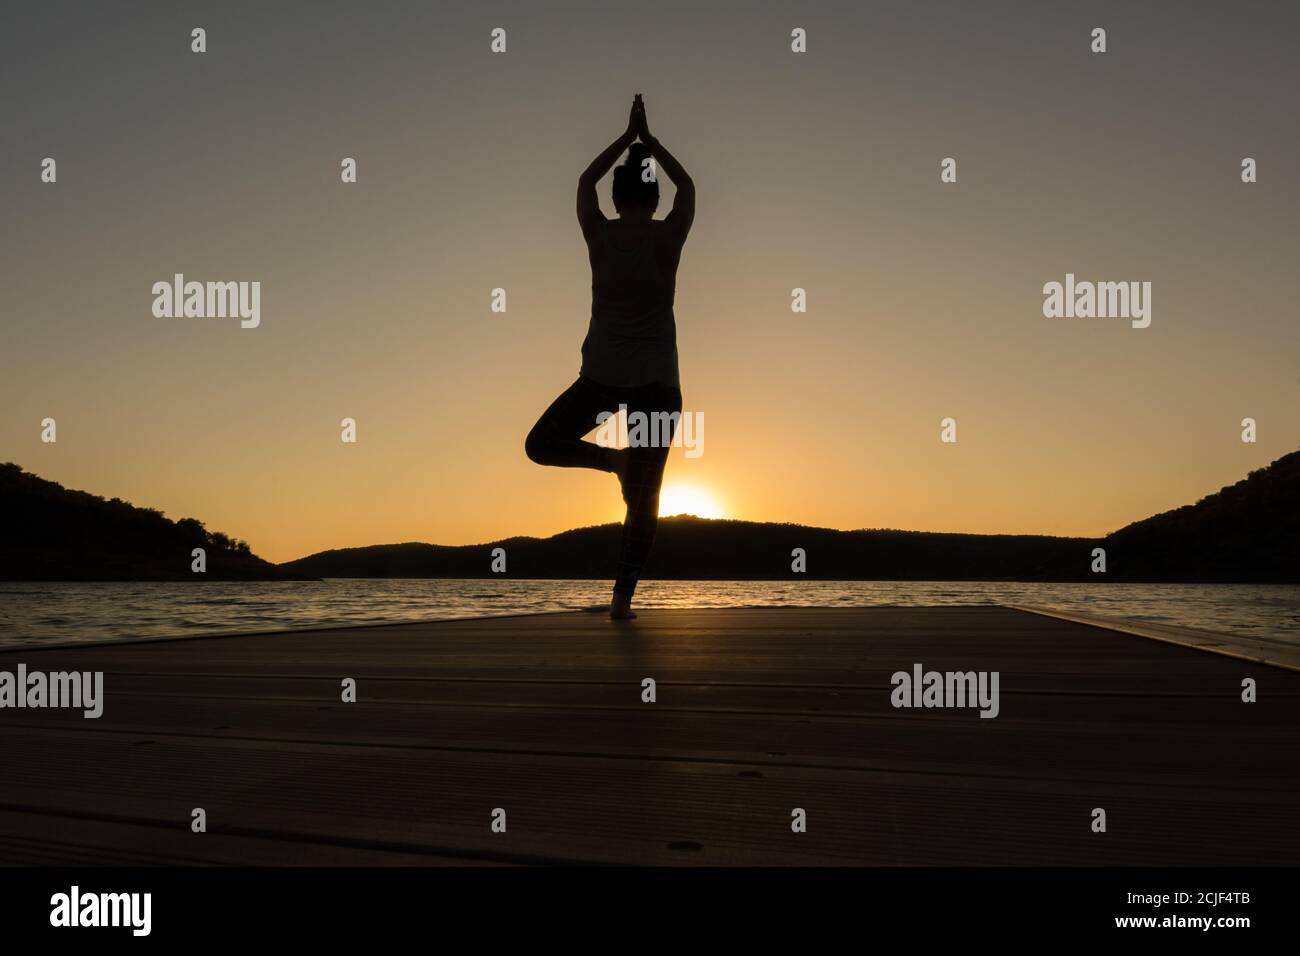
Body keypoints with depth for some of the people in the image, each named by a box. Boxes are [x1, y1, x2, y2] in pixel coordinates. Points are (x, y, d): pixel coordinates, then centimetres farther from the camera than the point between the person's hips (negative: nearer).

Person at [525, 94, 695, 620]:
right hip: (657, 381, 0)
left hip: (602, 376, 0)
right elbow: (687, 185, 21)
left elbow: (586, 180, 23)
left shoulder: (599, 233, 2)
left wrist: (627, 137, 32)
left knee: (540, 445, 20)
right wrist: (648, 139, 30)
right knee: (644, 498, 3)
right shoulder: (669, 235, 0)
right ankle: (623, 597, 0)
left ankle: (612, 459, 1)